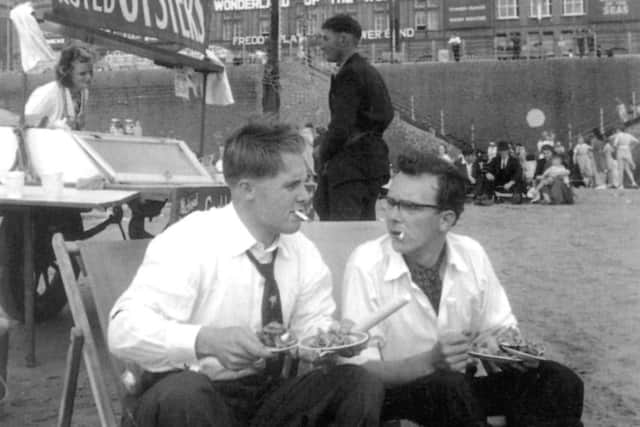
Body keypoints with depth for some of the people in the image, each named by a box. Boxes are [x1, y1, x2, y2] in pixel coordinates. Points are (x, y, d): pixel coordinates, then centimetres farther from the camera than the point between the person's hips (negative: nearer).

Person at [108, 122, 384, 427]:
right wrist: (206, 341, -42)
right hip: (188, 398, -5)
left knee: (359, 383, -16)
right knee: (182, 392, -38)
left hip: (271, 397, 5)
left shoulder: (302, 253, 1)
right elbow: (124, 329, -26)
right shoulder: (191, 243, -17)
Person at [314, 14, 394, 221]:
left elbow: (341, 126, -20)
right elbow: (387, 114, 21)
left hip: (352, 166, -10)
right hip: (373, 160, 10)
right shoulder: (371, 72, 16)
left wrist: (324, 157, -7)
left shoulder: (349, 74, -14)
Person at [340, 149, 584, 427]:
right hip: (397, 391, -4)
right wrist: (430, 362, -33)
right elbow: (359, 371, -18)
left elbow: (500, 328, 9)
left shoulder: (471, 254, -4)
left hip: (460, 385, 4)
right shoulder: (366, 264, -17)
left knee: (559, 383, -16)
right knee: (451, 387, -36)